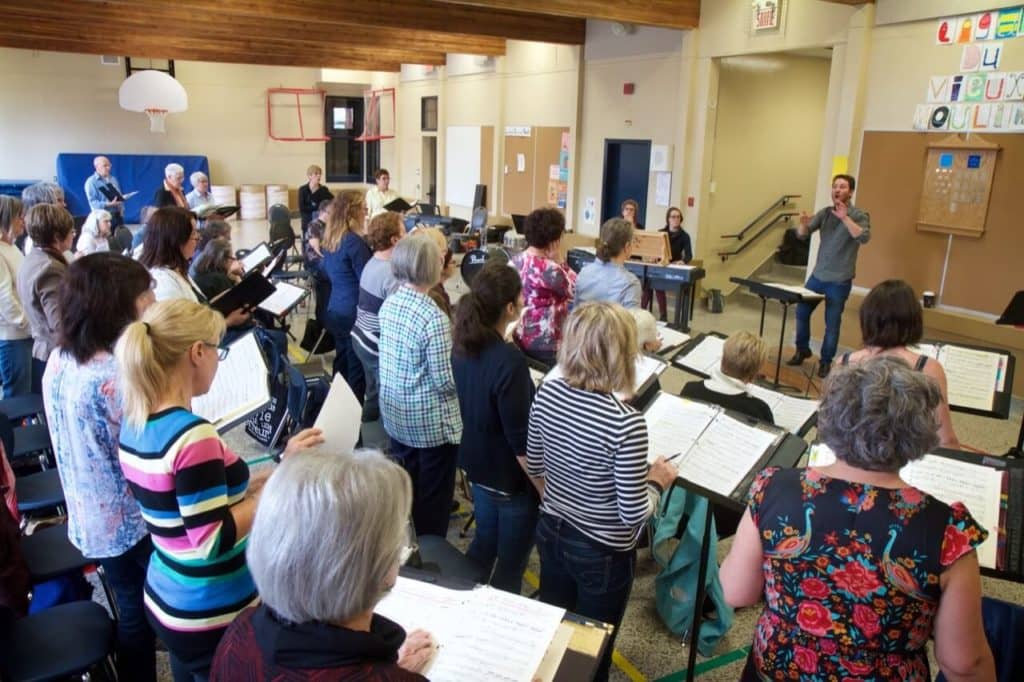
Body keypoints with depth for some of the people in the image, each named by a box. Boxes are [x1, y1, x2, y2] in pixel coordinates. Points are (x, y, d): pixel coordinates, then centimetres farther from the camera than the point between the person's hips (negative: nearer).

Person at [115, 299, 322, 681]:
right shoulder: (192, 435, -27)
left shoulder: (134, 424, 0)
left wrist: (261, 479, 7)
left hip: (168, 600, 8)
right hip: (212, 618, -8)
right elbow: (215, 542, -26)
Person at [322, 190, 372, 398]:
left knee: (341, 366, 20)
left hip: (335, 310, 9)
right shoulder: (354, 241, -21)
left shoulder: (330, 238, 6)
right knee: (357, 371, 1)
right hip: (354, 313, -9)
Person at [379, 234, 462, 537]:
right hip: (430, 422, -7)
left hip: (395, 414, 8)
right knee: (433, 496, 10)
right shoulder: (433, 318, -26)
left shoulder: (388, 304, -1)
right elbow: (445, 383, -23)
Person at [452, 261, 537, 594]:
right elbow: (521, 441, -26)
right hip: (510, 477, -8)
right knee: (511, 562, 14)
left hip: (476, 463, 8)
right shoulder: (509, 360, -31)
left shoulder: (464, 344, -7)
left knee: (484, 543, 28)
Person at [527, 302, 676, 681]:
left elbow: (534, 468, 1)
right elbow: (633, 513, -23)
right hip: (602, 552, -5)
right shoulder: (626, 423, -31)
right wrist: (657, 481, -5)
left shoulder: (546, 394, -13)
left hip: (550, 532, 6)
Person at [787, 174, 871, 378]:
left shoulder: (859, 215, -6)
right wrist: (803, 223, -24)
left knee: (832, 323, 2)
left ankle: (826, 361, 16)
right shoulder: (825, 213, 5)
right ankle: (802, 350, 29)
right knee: (801, 312, 9)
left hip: (839, 281, -4)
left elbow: (864, 238, -23)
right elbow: (802, 234, -2)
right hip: (817, 275, 4)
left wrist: (845, 218, -31)